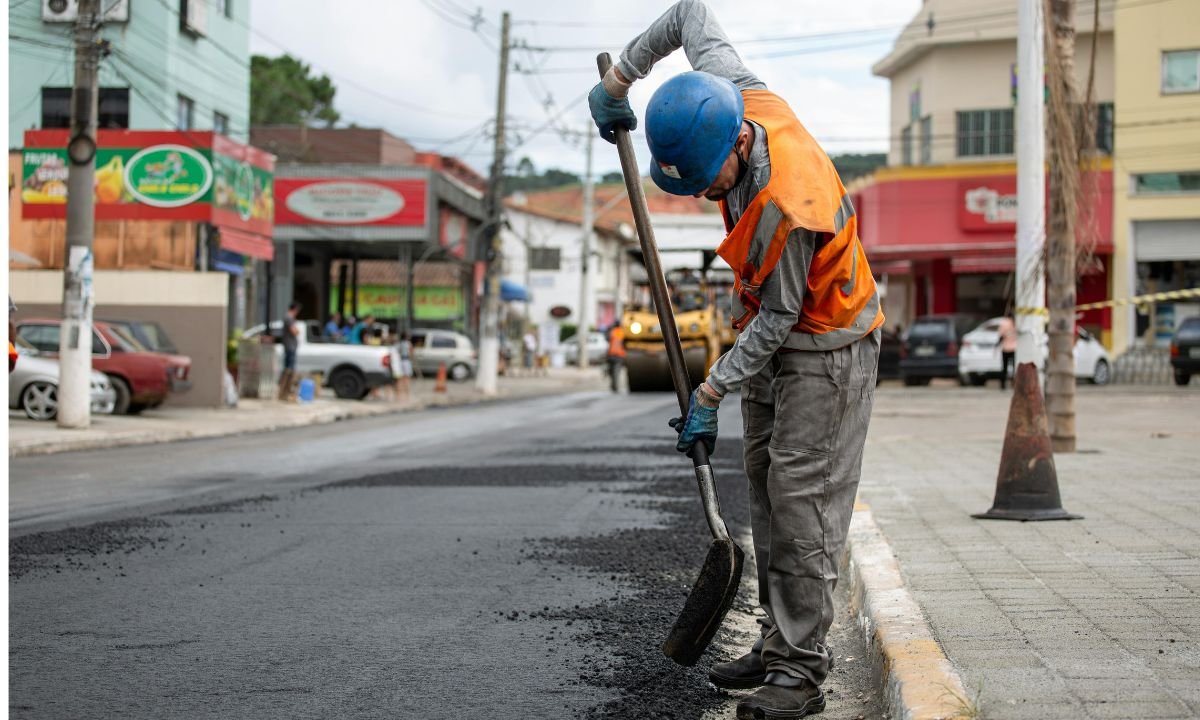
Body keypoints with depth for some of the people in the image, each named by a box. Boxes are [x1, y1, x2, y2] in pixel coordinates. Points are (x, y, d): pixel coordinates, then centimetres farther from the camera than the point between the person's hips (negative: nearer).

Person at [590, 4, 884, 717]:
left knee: (801, 500, -11)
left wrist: (710, 393, -20)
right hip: (771, 334, 9)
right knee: (767, 491, 10)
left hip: (826, 345, -9)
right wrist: (620, 78, 7)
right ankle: (779, 644, 16)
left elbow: (779, 317, -25)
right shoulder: (732, 95, -14)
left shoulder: (789, 205, -35)